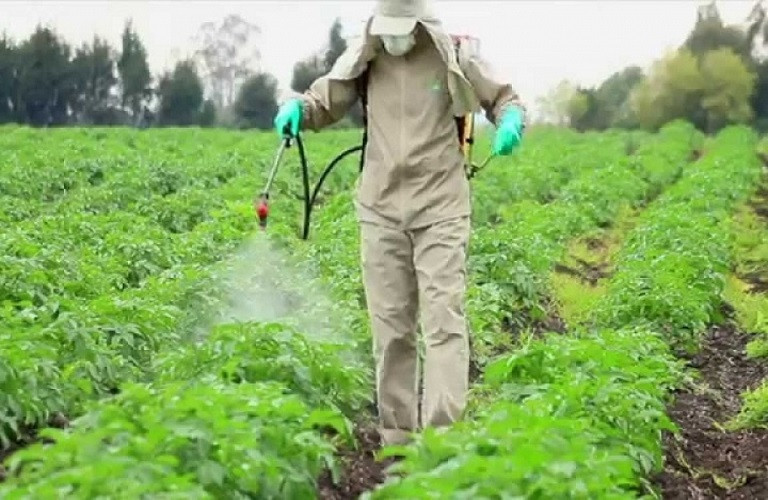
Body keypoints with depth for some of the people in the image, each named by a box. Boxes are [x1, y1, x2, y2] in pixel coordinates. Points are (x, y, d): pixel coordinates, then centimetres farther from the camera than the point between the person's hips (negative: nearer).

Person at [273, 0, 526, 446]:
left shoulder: (454, 59, -3)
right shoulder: (366, 60, 4)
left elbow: (504, 98, 8)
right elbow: (324, 104, 15)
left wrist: (511, 121, -15)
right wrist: (296, 107, -8)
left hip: (440, 208, -3)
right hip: (382, 209, 3)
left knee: (444, 320, -9)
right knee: (390, 325, 6)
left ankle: (444, 432, -10)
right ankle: (397, 434, 16)